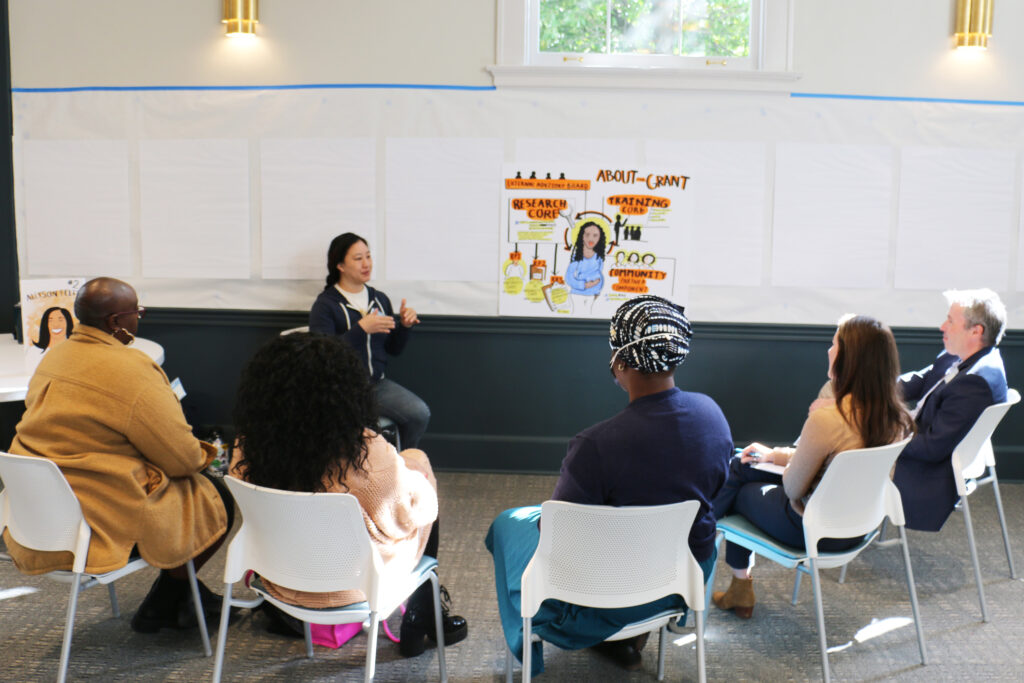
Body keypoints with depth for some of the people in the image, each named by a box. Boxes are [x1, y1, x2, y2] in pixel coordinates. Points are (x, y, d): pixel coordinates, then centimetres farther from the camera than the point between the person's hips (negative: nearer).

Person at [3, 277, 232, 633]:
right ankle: (160, 608, 20)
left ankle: (182, 592, 36)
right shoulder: (131, 371, -21)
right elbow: (182, 458, -19)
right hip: (103, 524, -9)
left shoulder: (51, 359, 6)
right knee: (217, 504, 6)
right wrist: (204, 454, 6)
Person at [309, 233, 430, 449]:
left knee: (420, 414, -20)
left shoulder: (380, 299, 13)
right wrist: (362, 328, -25)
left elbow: (394, 349, 19)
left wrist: (404, 326, 0)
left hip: (377, 383, 5)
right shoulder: (325, 304, -5)